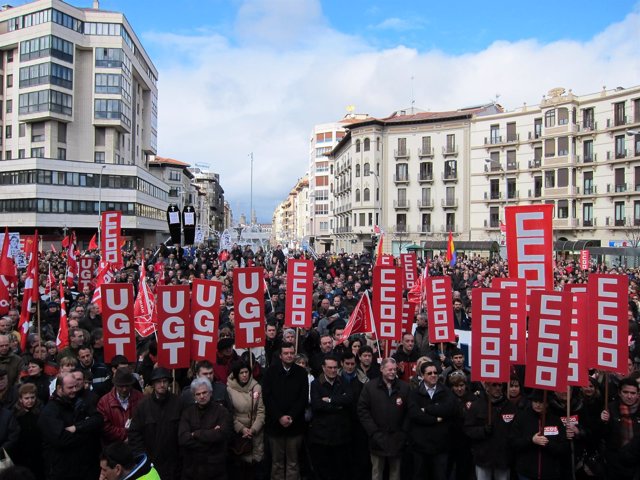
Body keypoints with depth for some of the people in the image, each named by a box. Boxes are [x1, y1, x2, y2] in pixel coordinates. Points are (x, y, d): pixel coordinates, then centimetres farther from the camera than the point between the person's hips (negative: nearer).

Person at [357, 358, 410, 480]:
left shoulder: (405, 387, 2)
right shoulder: (369, 386, -1)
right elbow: (362, 410, -5)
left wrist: (404, 432, -8)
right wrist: (374, 432, -10)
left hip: (397, 438, 1)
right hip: (378, 438, -1)